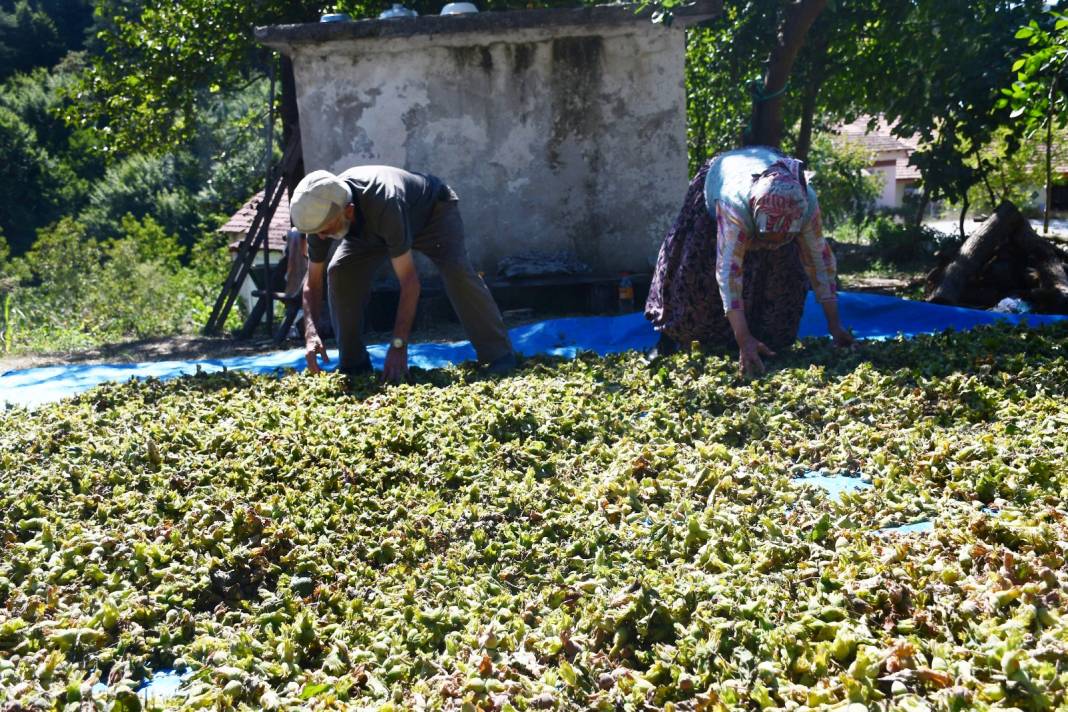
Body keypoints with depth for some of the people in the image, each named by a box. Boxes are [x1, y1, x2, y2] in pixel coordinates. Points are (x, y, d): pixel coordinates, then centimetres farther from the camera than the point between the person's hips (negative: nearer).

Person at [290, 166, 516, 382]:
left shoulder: (384, 206, -46)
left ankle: (499, 356, -22)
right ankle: (352, 364, -3)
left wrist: (398, 345, -45)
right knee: (340, 272, -15)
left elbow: (409, 281, -44)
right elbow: (313, 282, -18)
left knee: (456, 271, -30)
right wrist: (311, 331, -34)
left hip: (434, 208, -5)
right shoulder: (321, 213, -28)